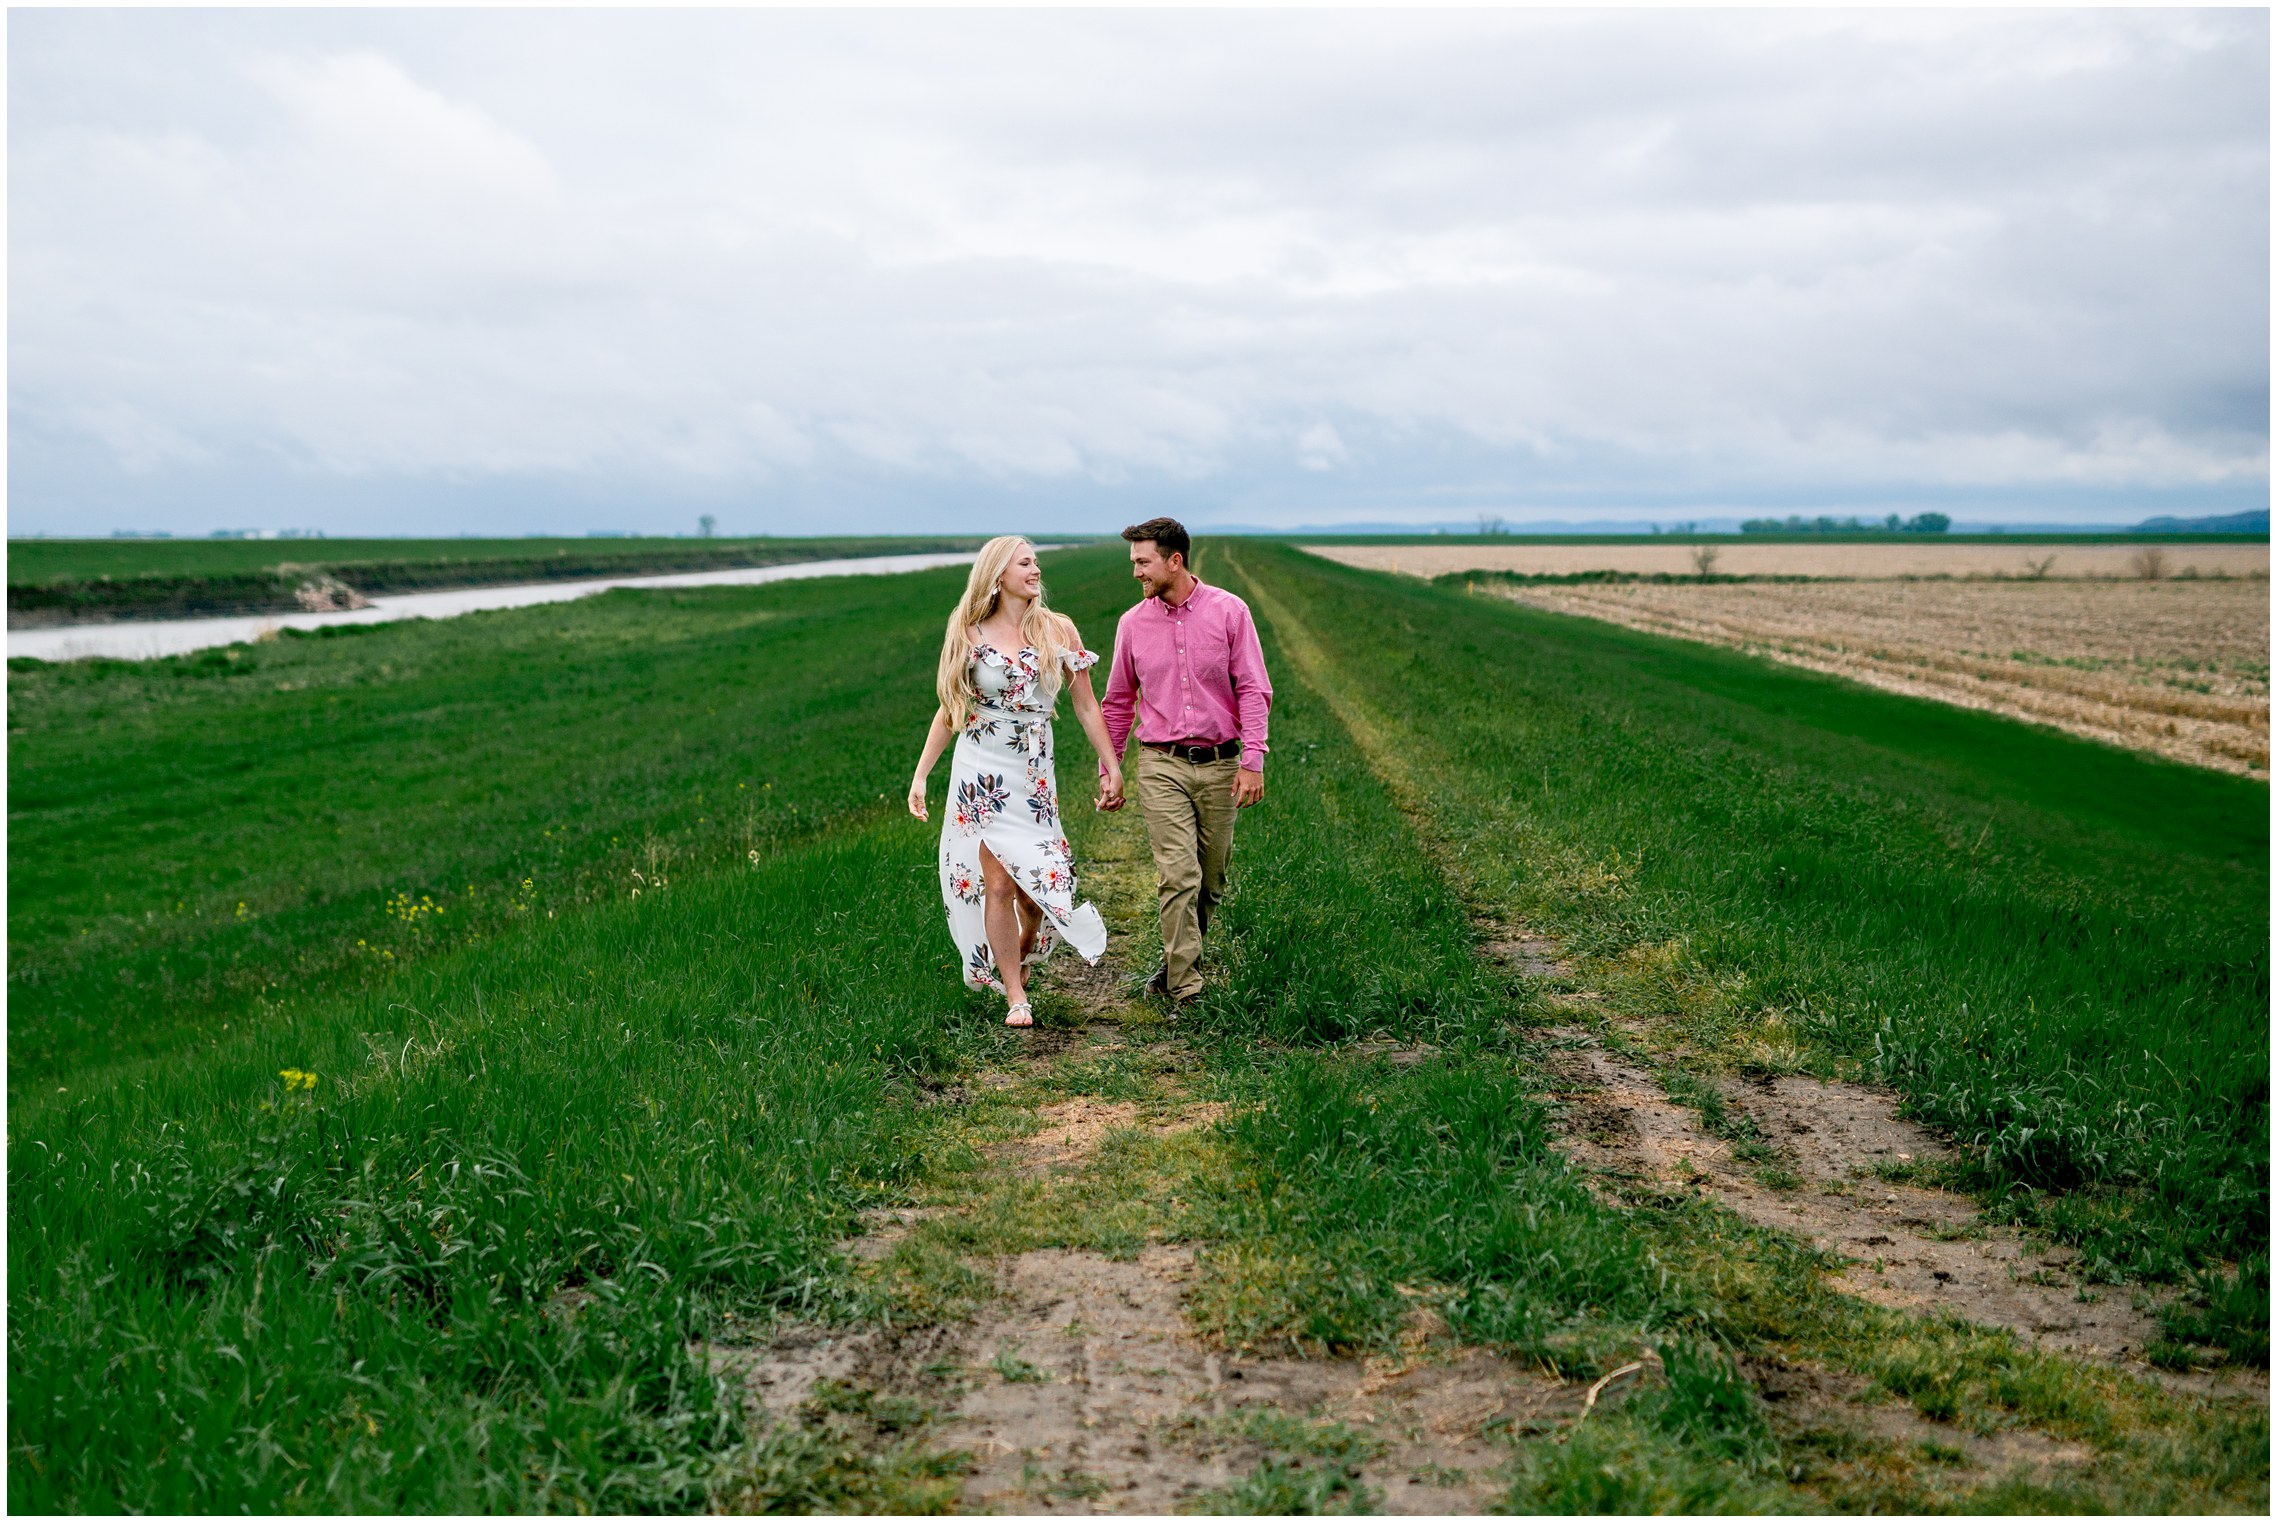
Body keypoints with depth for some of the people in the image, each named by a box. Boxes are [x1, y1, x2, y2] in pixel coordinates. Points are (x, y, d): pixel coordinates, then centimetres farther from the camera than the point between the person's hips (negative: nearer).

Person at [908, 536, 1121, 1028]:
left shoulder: (1058, 630, 3)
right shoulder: (969, 635, 0)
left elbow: (1086, 705, 7)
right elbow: (949, 710, 7)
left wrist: (1112, 767, 5)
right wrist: (920, 775, 4)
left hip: (1035, 773, 2)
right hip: (980, 770, -1)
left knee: (1036, 881, -1)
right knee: (998, 883, -6)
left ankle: (1022, 956, 32)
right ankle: (1016, 996, 3)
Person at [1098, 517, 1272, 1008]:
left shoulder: (1229, 611, -1)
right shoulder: (1133, 624, 5)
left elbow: (1253, 689, -2)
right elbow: (1118, 703, 14)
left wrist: (1253, 761, -11)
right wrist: (1108, 772, 13)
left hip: (1219, 764, 0)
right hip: (1162, 765, 0)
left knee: (1210, 881, 8)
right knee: (1178, 876, -12)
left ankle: (1176, 964, 29)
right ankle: (1185, 990, -10)